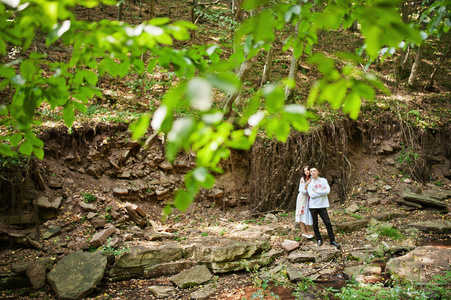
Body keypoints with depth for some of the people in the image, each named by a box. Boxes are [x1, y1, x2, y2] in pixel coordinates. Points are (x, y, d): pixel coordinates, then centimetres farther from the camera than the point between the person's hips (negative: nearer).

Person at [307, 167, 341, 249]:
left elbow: (327, 191, -9)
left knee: (328, 223, -5)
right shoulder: (309, 183, 6)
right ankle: (318, 239, 17)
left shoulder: (323, 180, 7)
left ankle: (332, 240, 3)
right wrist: (322, 192, -9)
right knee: (315, 224, 4)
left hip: (322, 205, 0)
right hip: (313, 206, 0)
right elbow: (311, 194, -9)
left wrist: (316, 192, -10)